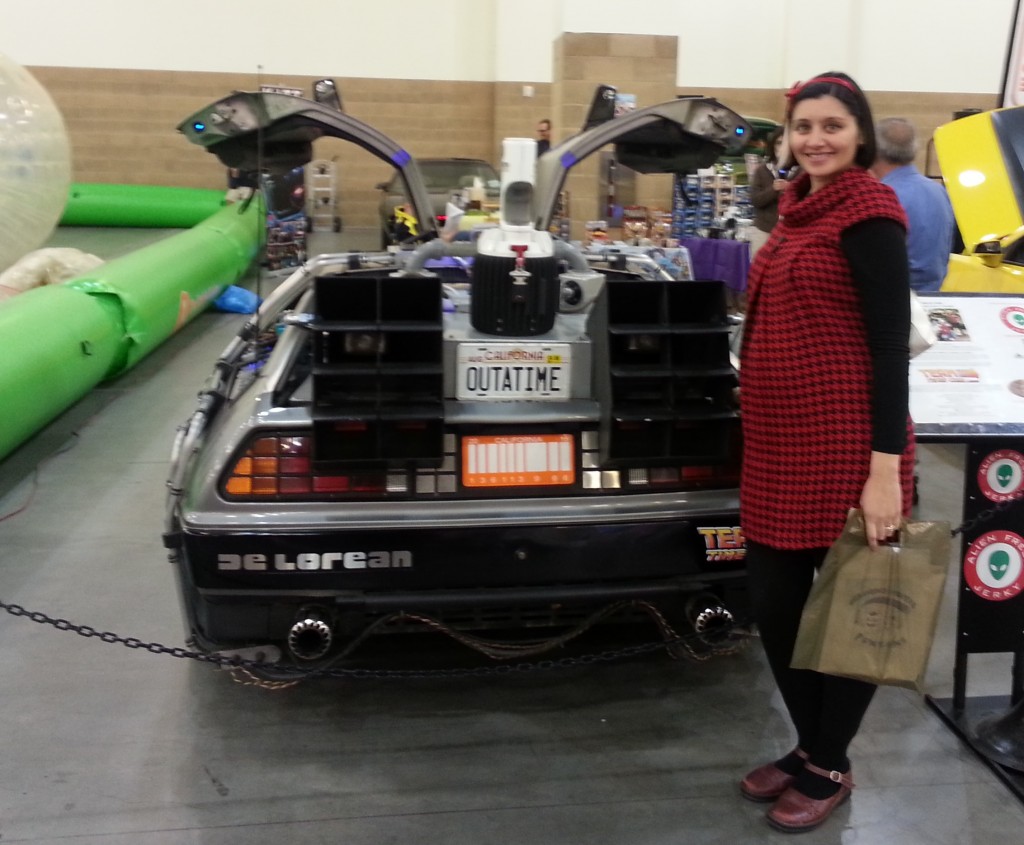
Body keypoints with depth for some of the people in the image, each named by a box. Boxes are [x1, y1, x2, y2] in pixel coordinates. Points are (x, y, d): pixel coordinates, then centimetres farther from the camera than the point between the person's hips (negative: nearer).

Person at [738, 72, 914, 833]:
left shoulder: (868, 211, -10)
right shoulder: (800, 209, 14)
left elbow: (891, 344, -15)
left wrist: (885, 468, -19)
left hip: (842, 445, -8)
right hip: (777, 442, 9)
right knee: (772, 605, 14)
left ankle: (829, 769, 25)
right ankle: (809, 747, 34)